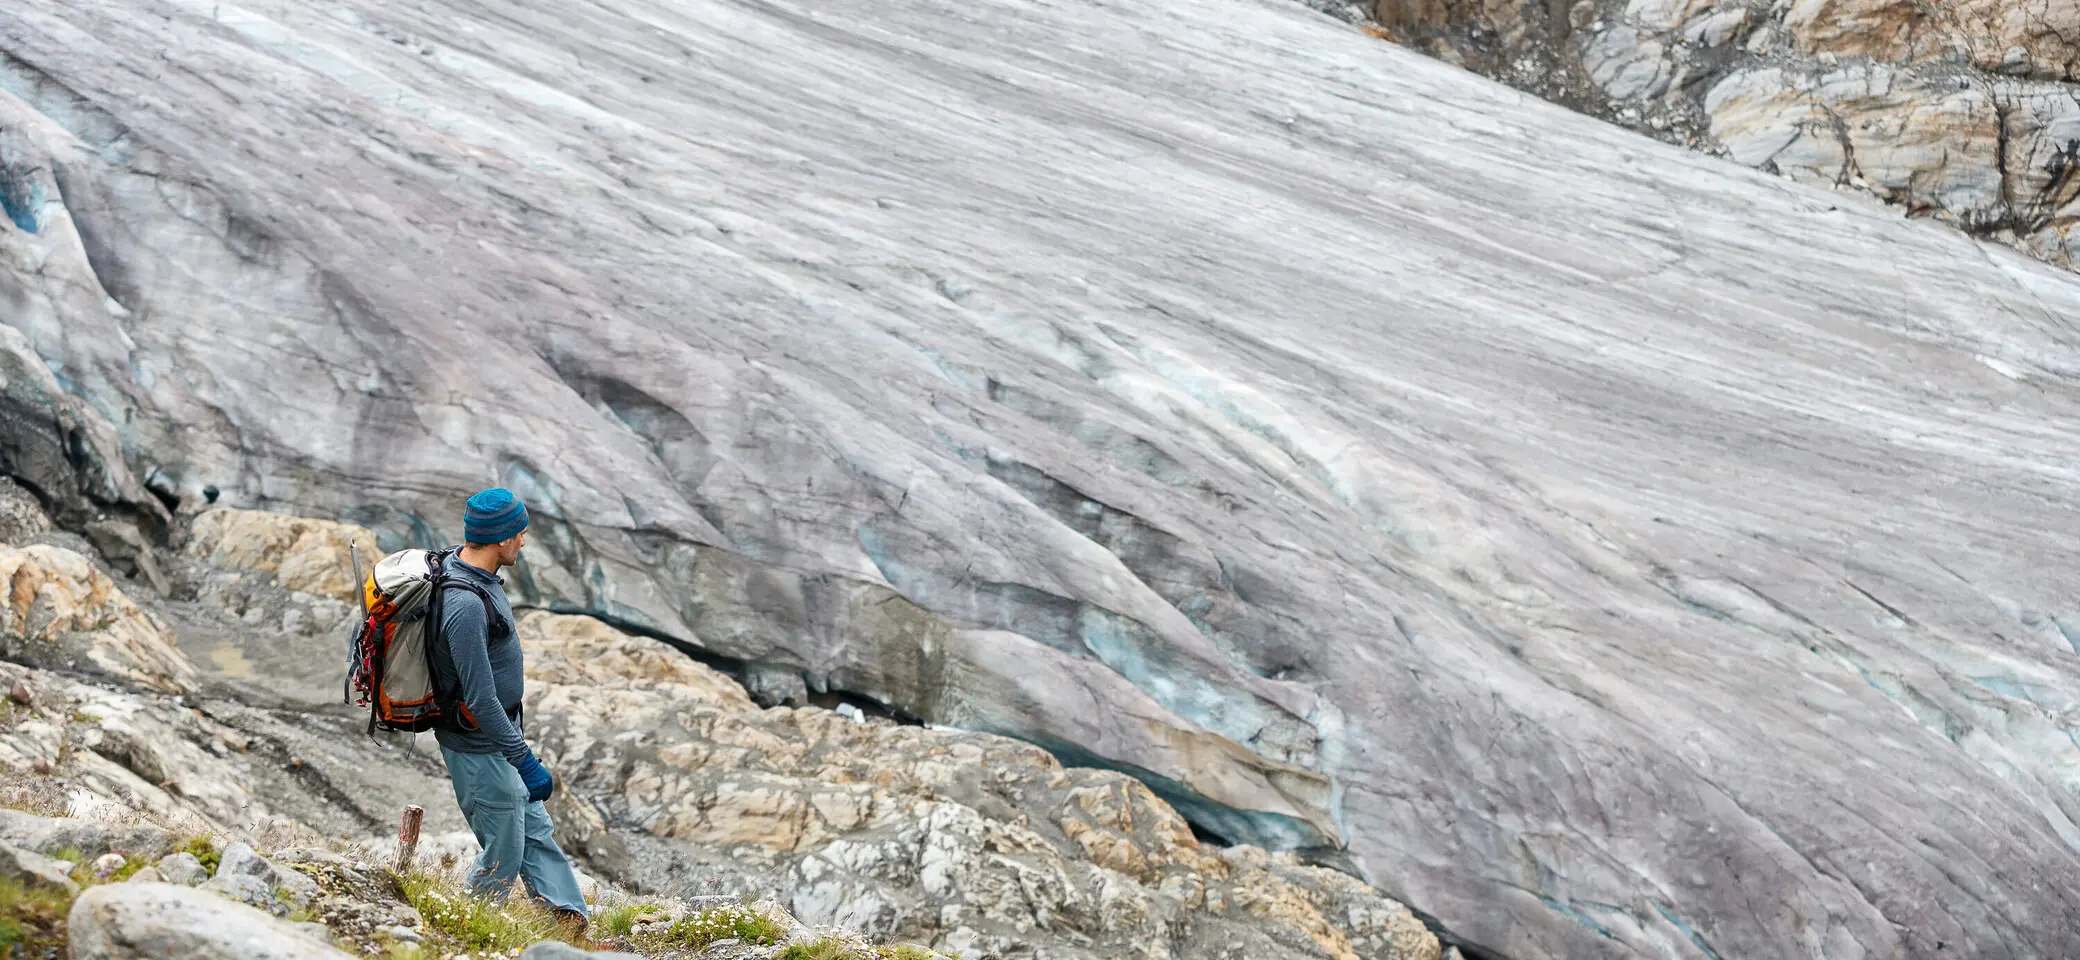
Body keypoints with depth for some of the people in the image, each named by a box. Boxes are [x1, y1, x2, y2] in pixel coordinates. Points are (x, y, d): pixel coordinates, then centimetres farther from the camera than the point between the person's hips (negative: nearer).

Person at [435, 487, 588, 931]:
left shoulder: (471, 572, 2)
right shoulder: (465, 605, -31)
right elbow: (480, 700, -30)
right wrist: (526, 762, -25)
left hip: (499, 739, 11)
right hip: (479, 749, -11)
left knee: (536, 831, 13)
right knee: (503, 857, 3)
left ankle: (574, 927, 18)